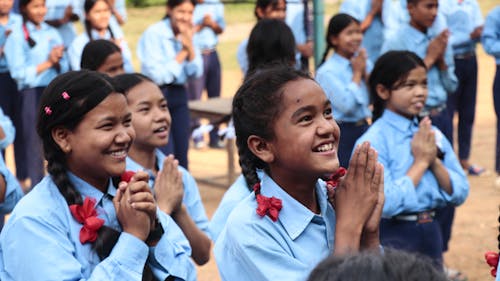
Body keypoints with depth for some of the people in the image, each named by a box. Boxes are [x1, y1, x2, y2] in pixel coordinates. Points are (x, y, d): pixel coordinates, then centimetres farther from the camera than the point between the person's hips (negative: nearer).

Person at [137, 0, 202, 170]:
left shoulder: (187, 34, 7)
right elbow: (157, 76, -17)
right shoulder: (154, 34, -13)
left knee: (181, 157, 7)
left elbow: (196, 73, 3)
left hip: (179, 95, 6)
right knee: (165, 158, -11)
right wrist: (182, 53, -11)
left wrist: (189, 46, -11)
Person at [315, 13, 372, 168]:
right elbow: (347, 105, -22)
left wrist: (365, 72, -6)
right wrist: (357, 73, -11)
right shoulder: (327, 72, -14)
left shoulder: (363, 61, 6)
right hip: (343, 133, -6)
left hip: (364, 129, 6)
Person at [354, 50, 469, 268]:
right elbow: (385, 204, -24)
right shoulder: (374, 141, -15)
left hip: (431, 233, 6)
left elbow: (459, 194, 4)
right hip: (393, 238, -6)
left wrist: (435, 162, -12)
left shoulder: (434, 135, 4)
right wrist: (420, 162, -15)